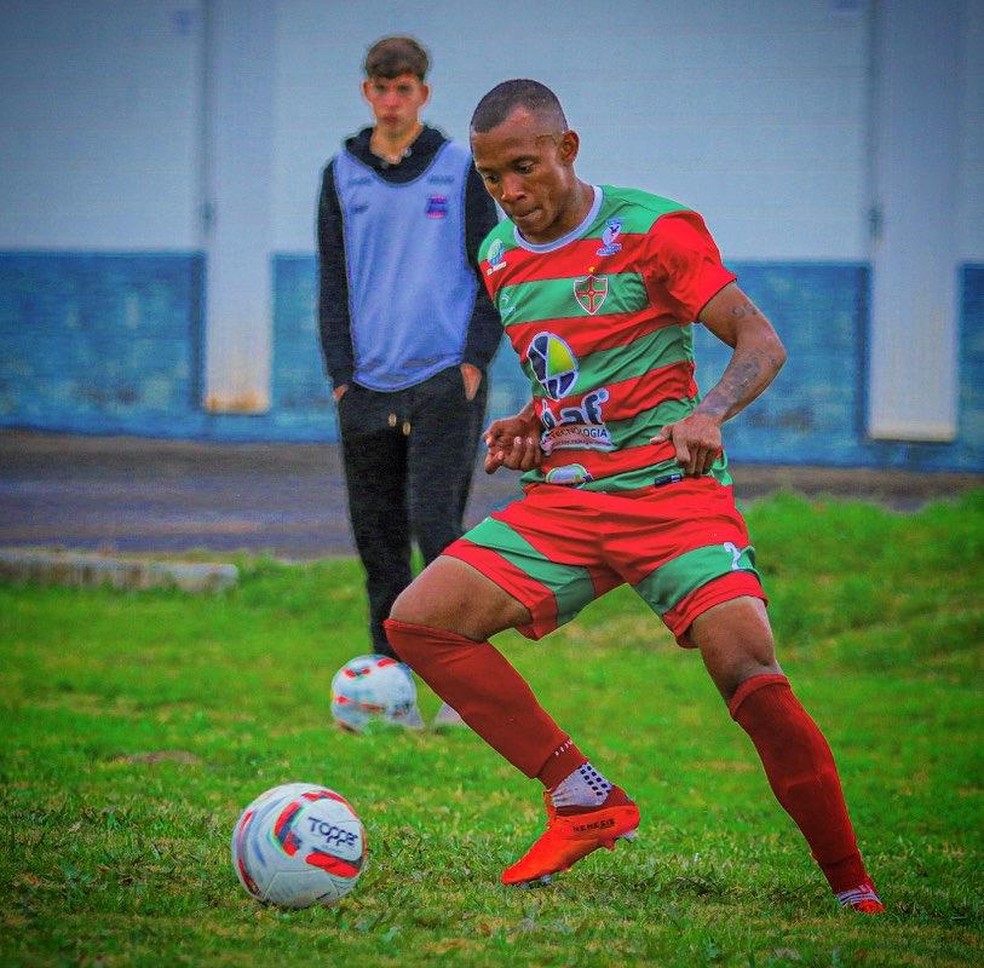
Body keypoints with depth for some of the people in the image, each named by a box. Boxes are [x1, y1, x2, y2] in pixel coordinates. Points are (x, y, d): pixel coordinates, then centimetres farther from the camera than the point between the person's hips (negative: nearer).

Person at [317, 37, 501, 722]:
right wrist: (341, 374, 1)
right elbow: (332, 280, 11)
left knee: (434, 523, -15)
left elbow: (492, 271, 5)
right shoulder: (342, 176, 10)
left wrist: (476, 359, -6)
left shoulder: (460, 170, 4)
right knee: (379, 540, 4)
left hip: (446, 382, -3)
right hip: (369, 385, 3)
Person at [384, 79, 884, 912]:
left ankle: (854, 893, -13)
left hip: (671, 490, -6)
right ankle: (584, 800, -8)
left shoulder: (653, 228, -6)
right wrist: (526, 427, 6)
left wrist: (710, 413, -28)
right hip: (560, 500, 6)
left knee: (750, 674, -24)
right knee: (416, 621, -13)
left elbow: (761, 343, -8)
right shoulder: (499, 258, 12)